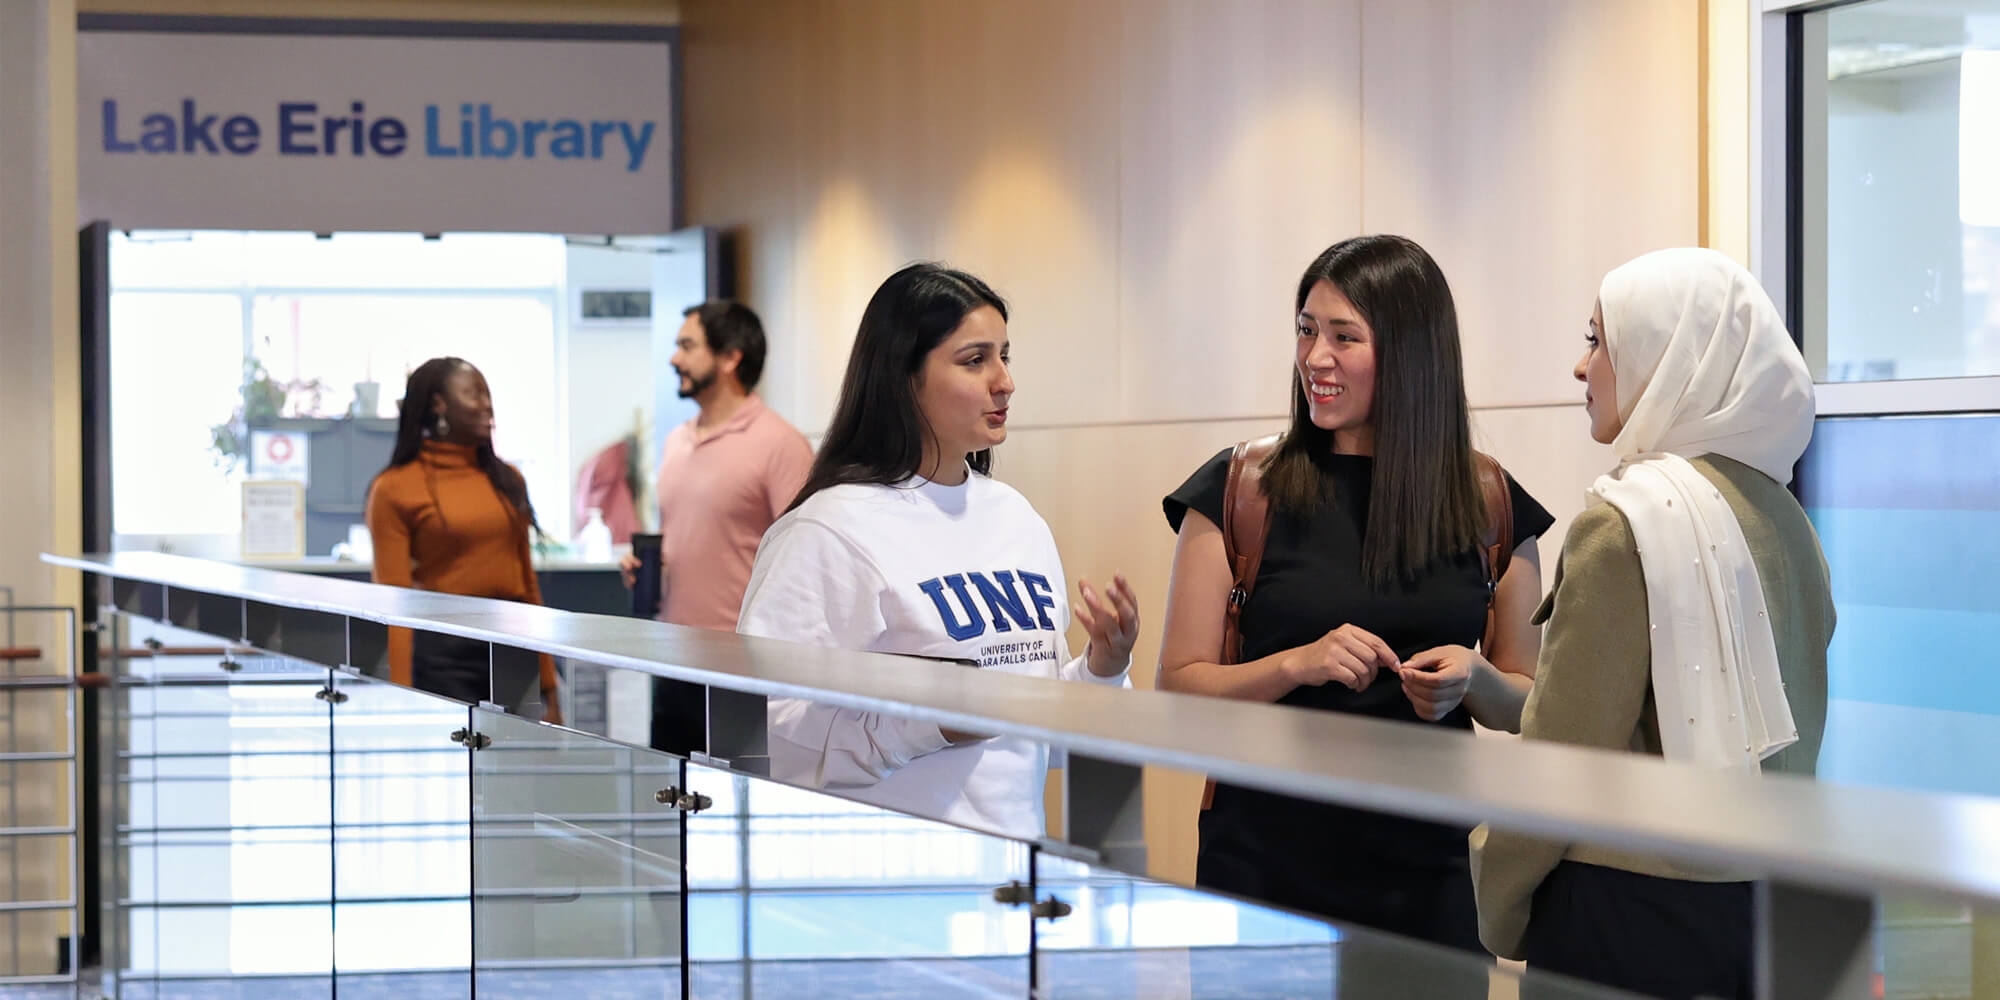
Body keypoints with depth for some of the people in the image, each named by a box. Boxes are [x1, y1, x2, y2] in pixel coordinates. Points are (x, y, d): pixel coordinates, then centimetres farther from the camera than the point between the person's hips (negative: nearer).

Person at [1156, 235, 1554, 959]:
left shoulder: (1488, 502, 4)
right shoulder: (1238, 490, -2)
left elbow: (1526, 705, 10)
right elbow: (1180, 689, -3)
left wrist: (1472, 680, -12)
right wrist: (1297, 664, -19)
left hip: (1427, 875, 2)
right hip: (1268, 866, -1)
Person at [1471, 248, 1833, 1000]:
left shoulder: (1626, 524, -15)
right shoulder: (1781, 516, 9)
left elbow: (1566, 747, -14)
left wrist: (1499, 911, -2)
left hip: (1634, 913, -8)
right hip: (1765, 904, 8)